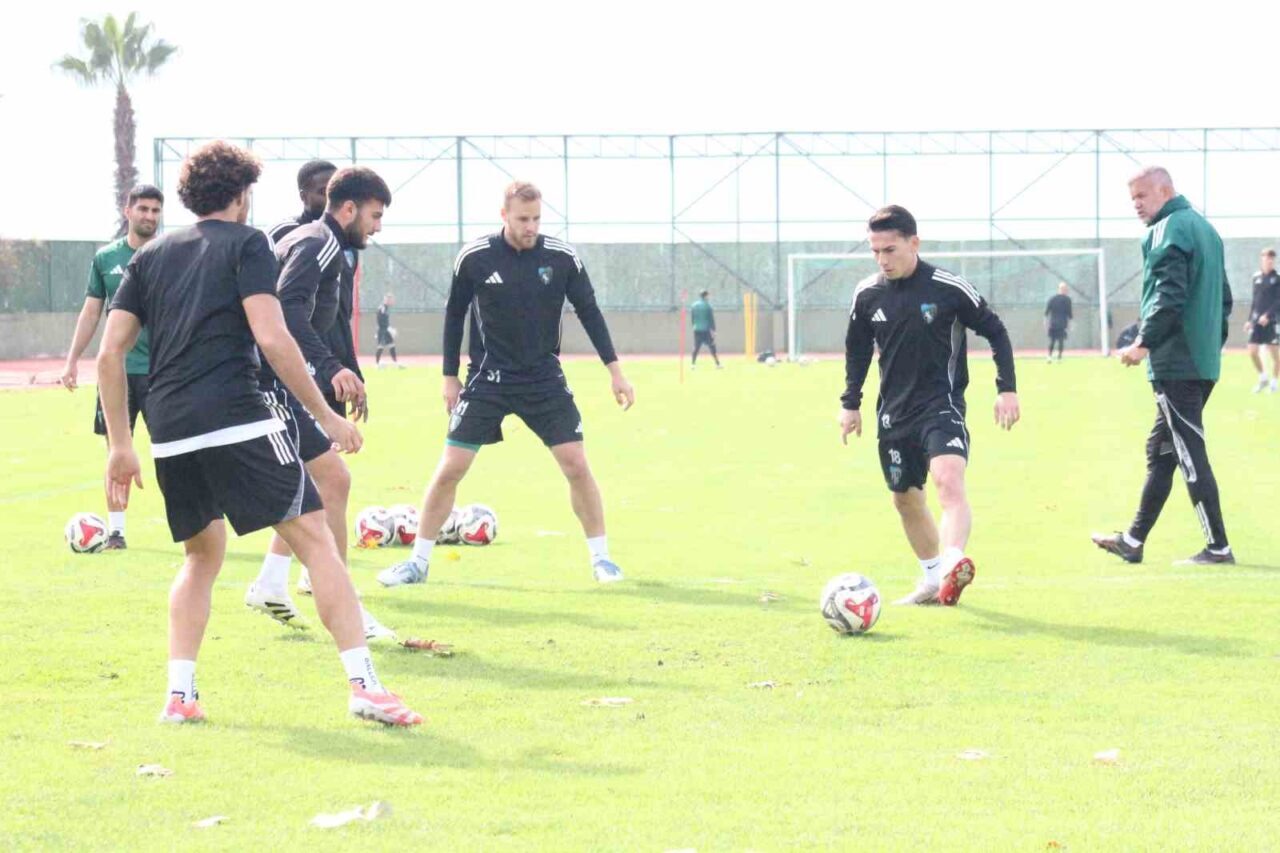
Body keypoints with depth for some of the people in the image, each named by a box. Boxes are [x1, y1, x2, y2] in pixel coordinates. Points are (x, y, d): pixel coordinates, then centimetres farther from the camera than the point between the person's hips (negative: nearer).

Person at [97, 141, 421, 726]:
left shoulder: (151, 256, 20)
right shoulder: (245, 243, 5)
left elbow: (109, 353, 14)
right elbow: (272, 339, -8)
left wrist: (120, 446, 18)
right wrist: (326, 417, -2)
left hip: (169, 433, 6)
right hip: (237, 421, -6)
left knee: (203, 555, 23)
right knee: (316, 540, -4)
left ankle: (179, 694, 12)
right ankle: (364, 687, -15)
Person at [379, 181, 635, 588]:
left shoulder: (562, 257, -8)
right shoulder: (474, 258, -9)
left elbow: (589, 312, 2)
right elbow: (454, 314, 4)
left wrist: (615, 370, -2)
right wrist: (450, 377, 4)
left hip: (545, 378, 1)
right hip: (488, 379, 0)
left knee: (576, 464, -8)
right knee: (450, 469, -4)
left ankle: (601, 557, 8)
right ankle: (418, 561, 8)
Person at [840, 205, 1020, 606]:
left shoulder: (948, 288, -11)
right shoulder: (867, 295, 1)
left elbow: (995, 331, -1)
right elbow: (857, 350, 18)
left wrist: (1007, 389, -6)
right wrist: (850, 403, 16)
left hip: (941, 405, -6)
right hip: (893, 413, 6)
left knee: (948, 479, -28)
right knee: (905, 497, 14)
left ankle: (952, 564, -46)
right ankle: (932, 580, 31)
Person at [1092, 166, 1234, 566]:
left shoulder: (1169, 230, -11)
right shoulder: (1204, 228, 19)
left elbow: (1168, 296, -21)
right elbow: (1224, 297, 22)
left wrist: (1144, 343, -20)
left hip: (1175, 364, -10)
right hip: (1203, 362, 10)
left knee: (1190, 454, -7)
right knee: (1160, 450, 15)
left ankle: (1218, 547, -7)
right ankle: (1133, 540, 21)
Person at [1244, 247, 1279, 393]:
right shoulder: (1257, 277, 10)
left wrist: (1268, 315, -21)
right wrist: (1250, 320, 14)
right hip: (1257, 321, 4)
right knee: (1252, 352, -2)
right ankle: (1262, 378, 18)